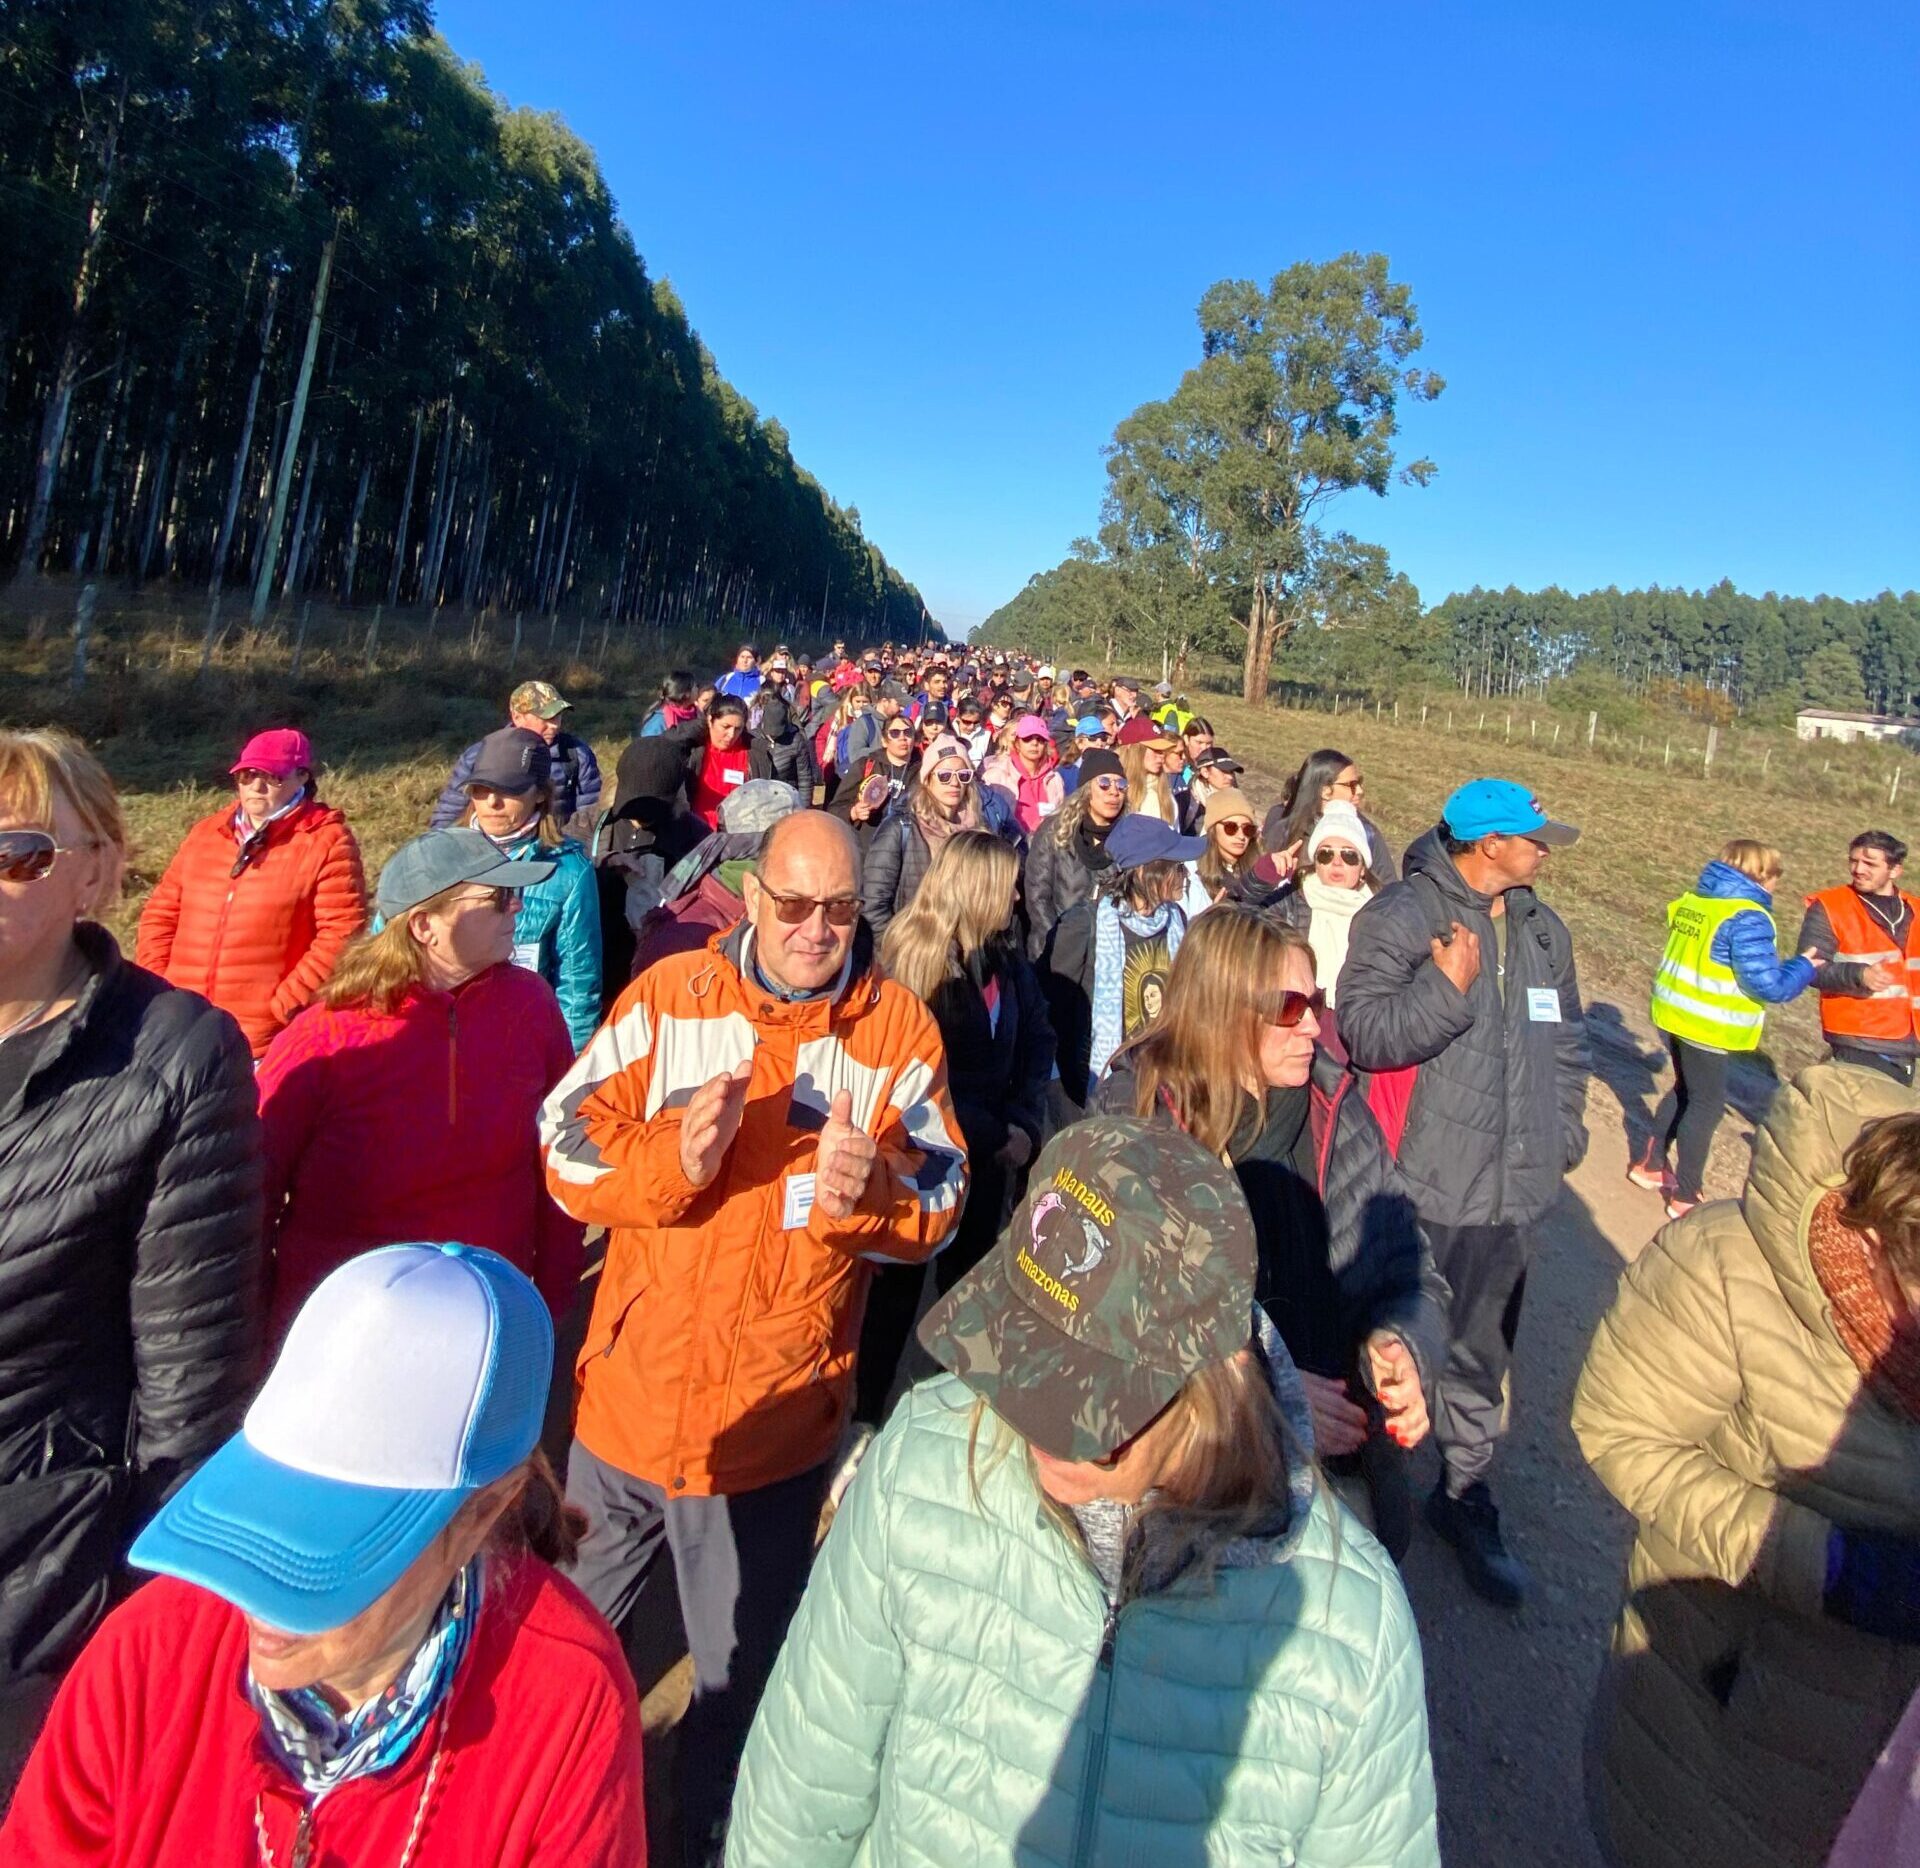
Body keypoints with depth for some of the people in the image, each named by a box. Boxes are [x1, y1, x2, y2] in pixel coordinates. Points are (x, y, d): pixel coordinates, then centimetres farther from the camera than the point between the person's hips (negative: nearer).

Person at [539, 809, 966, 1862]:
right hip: (630, 1398, 2)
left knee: (741, 1680, 19)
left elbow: (940, 1204, -5)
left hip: (777, 1424, -2)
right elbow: (566, 1152, -8)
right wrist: (673, 1158, -27)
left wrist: (868, 1192, -26)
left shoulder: (899, 1026, -6)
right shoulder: (668, 994, -4)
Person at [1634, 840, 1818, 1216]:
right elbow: (1769, 985, -20)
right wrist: (1804, 966, -2)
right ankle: (1685, 1197, 14)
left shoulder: (1693, 900, 5)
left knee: (1685, 1090, 24)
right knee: (1706, 1105, 5)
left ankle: (1650, 1164, 34)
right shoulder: (1747, 918, -20)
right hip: (1707, 1027, -8)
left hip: (1674, 1013, 8)